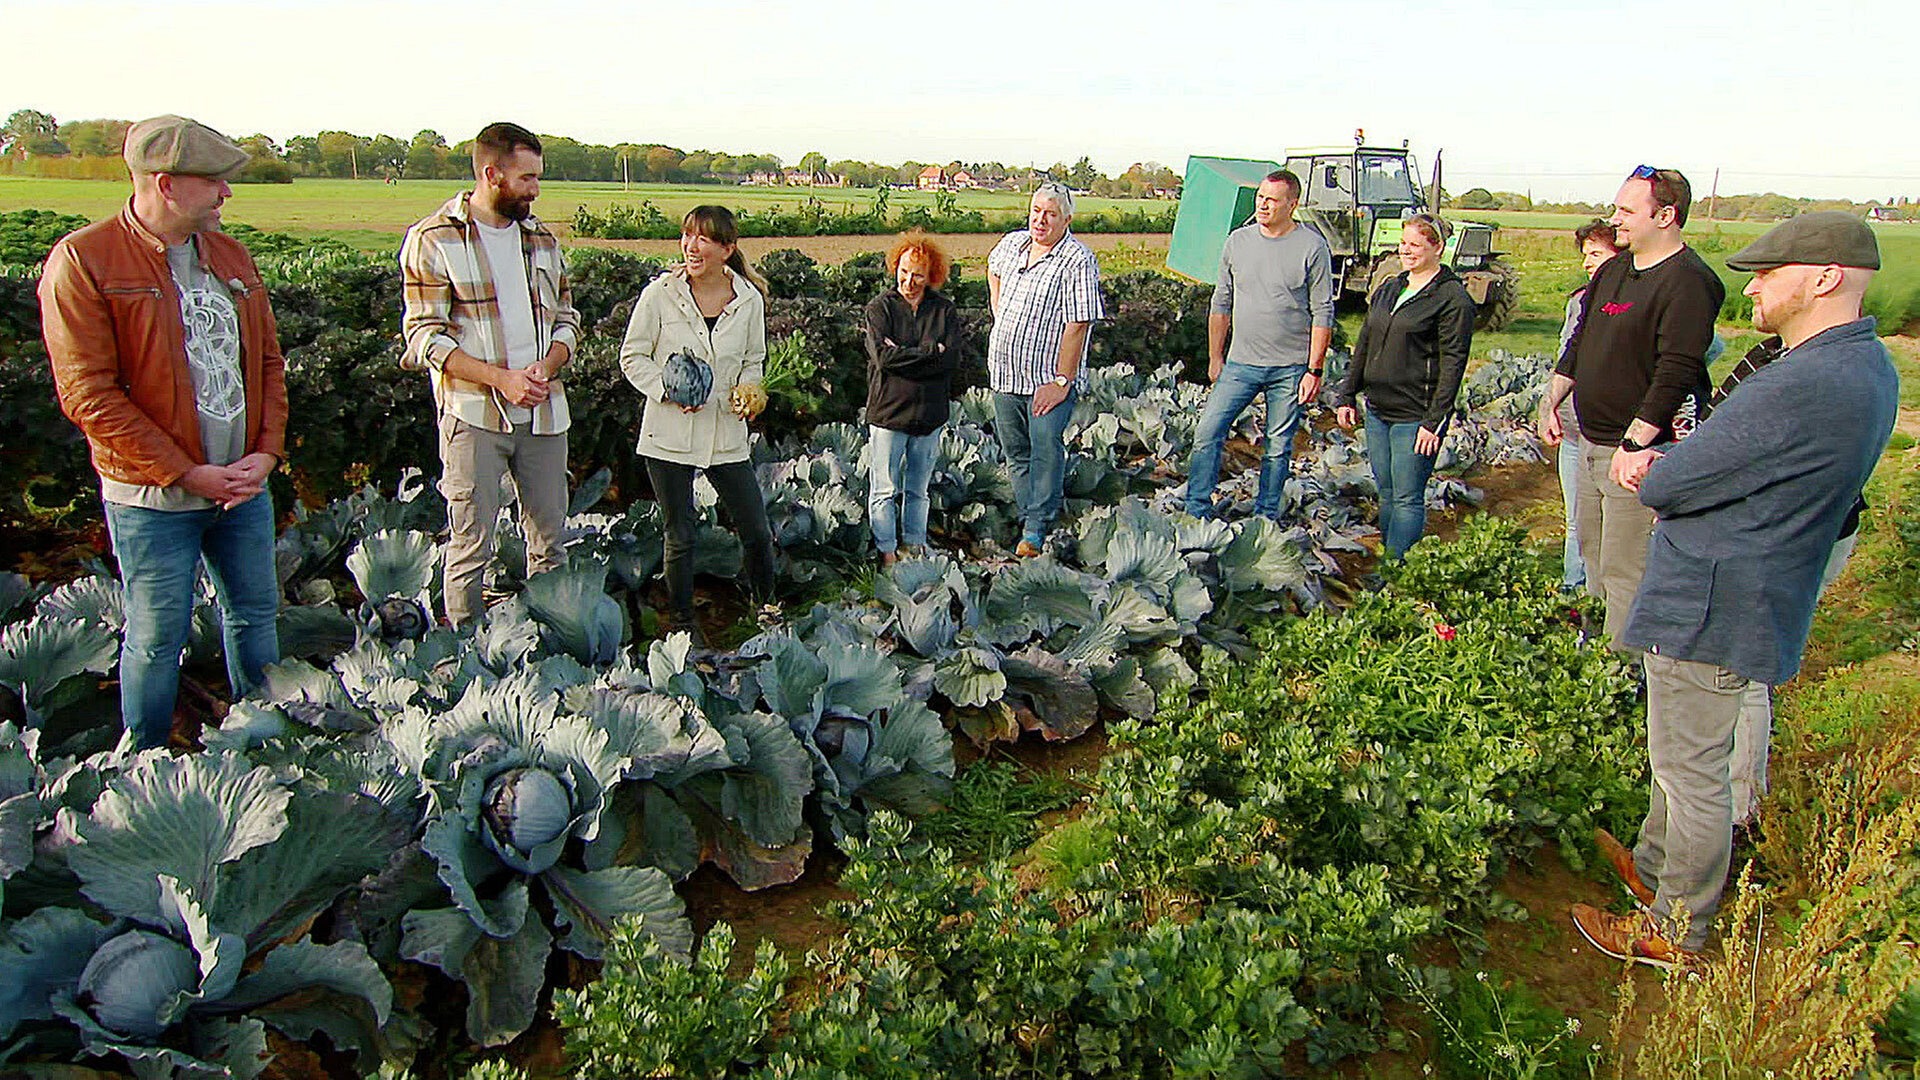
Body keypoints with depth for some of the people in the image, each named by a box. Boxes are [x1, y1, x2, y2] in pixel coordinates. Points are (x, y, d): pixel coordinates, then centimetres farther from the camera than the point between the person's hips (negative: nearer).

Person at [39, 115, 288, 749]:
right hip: (154, 499, -6)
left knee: (255, 615, 17)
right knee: (158, 637, 4)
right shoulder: (83, 262, -11)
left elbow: (268, 361, 12)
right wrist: (186, 473, -16)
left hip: (243, 485, 6)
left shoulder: (230, 256, 9)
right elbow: (89, 394, -15)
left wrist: (266, 452, -2)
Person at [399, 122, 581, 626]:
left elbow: (567, 318, 15)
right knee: (471, 543, 0)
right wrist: (501, 378, -18)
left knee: (550, 538, 11)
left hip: (543, 411, 5)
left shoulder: (541, 238, 12)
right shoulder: (433, 240, -4)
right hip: (474, 414, -5)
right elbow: (424, 337, -8)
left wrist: (546, 366, -6)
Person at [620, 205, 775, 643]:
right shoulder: (660, 294, -7)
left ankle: (767, 608, 30)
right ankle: (681, 622, 26)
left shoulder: (749, 299, -1)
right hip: (669, 437, -2)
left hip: (727, 435, 2)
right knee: (680, 536, 7)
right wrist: (667, 390, -16)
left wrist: (749, 391, -8)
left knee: (757, 531, 6)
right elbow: (632, 357, -1)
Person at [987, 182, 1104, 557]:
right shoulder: (1012, 243, 7)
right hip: (1005, 374, 7)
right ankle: (1028, 516, 25)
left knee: (1046, 448, -12)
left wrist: (1061, 381, -21)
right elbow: (993, 269, 32)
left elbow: (1077, 326, -19)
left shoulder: (1078, 262, -14)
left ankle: (1037, 529, -5)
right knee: (1015, 451, 12)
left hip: (1048, 379, -7)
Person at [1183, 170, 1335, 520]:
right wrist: (1215, 358, 12)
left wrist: (1315, 370, -8)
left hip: (1290, 368, -2)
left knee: (1278, 448, 7)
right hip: (1240, 363, 3)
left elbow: (1323, 314, -4)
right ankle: (1196, 514, 3)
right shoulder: (1237, 242, 5)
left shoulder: (1312, 247, -5)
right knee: (1208, 434, -6)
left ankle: (1265, 520, 21)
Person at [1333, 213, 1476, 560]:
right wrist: (1347, 395, 14)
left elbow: (1453, 364, -12)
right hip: (1377, 411, 7)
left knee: (1407, 499, -3)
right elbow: (1364, 345, 19)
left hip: (1415, 416, -7)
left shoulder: (1452, 298, -8)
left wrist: (1434, 421, -16)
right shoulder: (1388, 289, 14)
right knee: (1387, 495, 13)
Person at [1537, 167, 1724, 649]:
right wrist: (1552, 401, 16)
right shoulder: (1612, 271, 12)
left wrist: (1634, 444, -25)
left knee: (1625, 573, -4)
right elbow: (1579, 343, 22)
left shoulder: (1687, 282, -16)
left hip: (1640, 451, -9)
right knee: (1592, 552, 20)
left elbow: (1676, 375, -23)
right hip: (1591, 445, 9)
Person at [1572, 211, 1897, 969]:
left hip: (1712, 608, -10)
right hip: (1747, 599, 10)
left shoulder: (1803, 387, -28)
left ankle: (1676, 931, 19)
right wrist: (1672, 464, -2)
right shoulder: (1865, 368, 8)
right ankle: (1653, 867, 41)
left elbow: (1664, 487, -21)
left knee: (1691, 770, 4)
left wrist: (1655, 476, 2)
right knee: (1683, 756, 24)